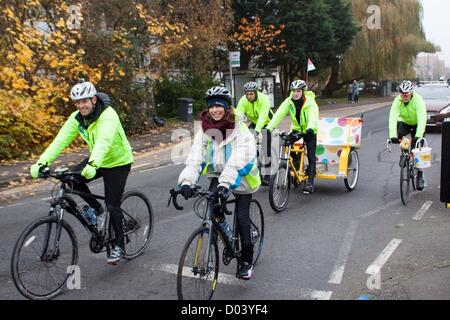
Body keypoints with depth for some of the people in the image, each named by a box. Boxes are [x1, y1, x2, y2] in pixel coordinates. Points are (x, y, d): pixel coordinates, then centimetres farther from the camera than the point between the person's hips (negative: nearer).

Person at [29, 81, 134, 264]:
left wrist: (93, 164, -61)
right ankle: (96, 208, 8)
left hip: (118, 162, -6)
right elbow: (60, 141, -17)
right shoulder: (76, 118, -8)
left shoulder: (108, 115, -28)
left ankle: (119, 246, 8)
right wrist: (42, 162, -31)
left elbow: (103, 141, -45)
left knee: (112, 206, -8)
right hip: (97, 161, 6)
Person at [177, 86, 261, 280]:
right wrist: (186, 181, -35)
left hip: (240, 177, -3)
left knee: (242, 217, -4)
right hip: (218, 174, 3)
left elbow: (236, 161, -33)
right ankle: (219, 220, 7)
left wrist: (225, 183, -46)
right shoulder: (204, 130, -9)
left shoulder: (239, 129, -21)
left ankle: (247, 261, 15)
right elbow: (195, 158, -20)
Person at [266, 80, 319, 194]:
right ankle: (296, 162, 8)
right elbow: (279, 114, -25)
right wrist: (269, 127, -38)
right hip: (296, 129, 4)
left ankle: (310, 183, -8)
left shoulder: (310, 102, -24)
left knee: (311, 157, -11)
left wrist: (310, 129, -61)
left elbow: (313, 116, -40)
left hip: (309, 131, -3)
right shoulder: (289, 101, -15)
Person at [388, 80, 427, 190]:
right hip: (404, 122, 2)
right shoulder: (397, 101, -24)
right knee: (398, 134, -30)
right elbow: (393, 117, -35)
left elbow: (422, 119, -40)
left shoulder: (418, 100, -31)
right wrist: (393, 135, -48)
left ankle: (420, 176, 5)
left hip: (417, 124, -2)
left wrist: (418, 136, -53)